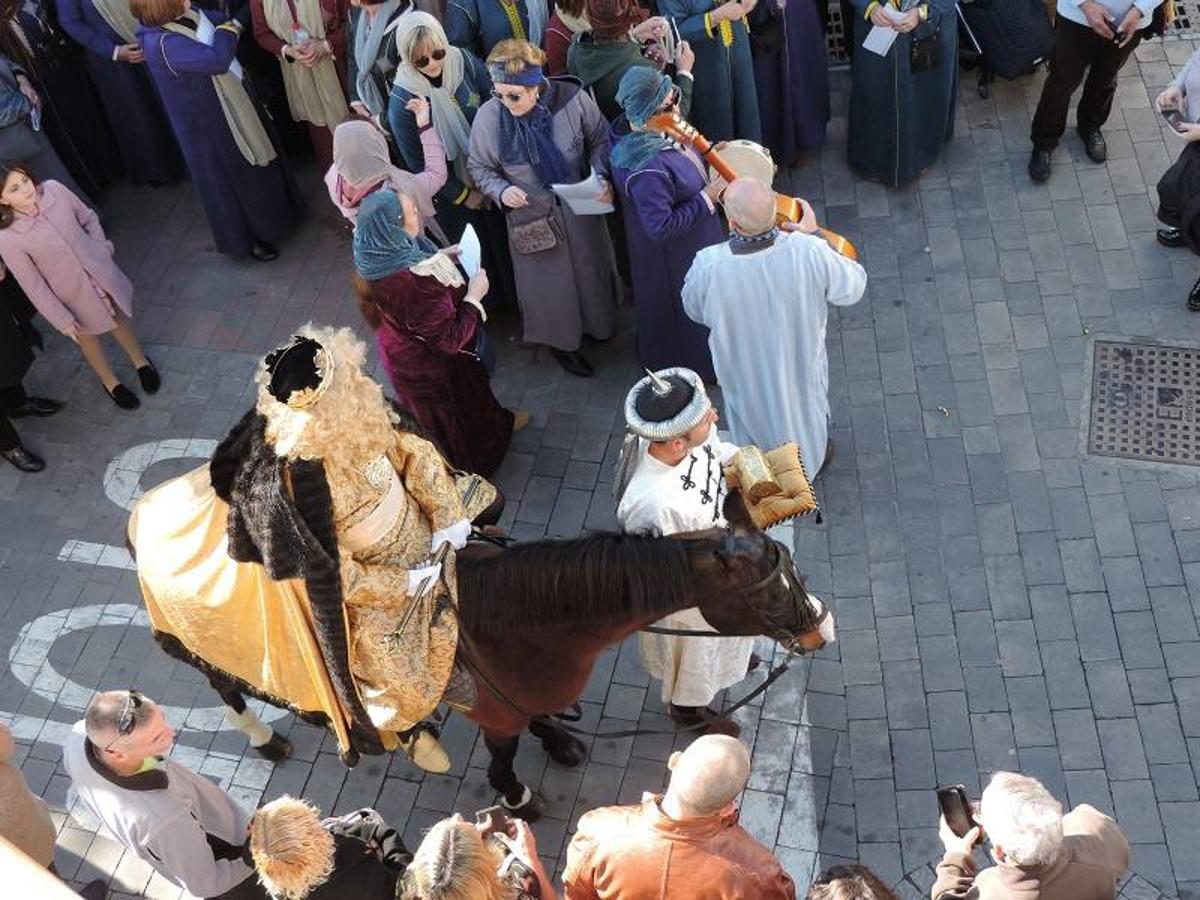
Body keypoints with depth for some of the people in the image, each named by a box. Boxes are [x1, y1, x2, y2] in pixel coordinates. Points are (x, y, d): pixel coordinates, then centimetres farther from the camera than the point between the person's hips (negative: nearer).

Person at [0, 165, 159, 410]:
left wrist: (103, 250, 0)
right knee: (88, 335, 24)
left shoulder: (53, 190, -21)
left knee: (119, 318, 26)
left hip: (101, 272, 3)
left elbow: (88, 218, -1)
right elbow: (33, 285, -19)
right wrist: (62, 320, -14)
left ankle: (140, 361, 56)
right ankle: (110, 382, 51)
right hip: (72, 293, -3)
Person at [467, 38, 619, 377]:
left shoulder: (571, 98, -22)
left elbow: (600, 139, -4)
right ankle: (560, 341, 42)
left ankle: (596, 322, 54)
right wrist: (501, 190, -23)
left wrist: (602, 176, -19)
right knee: (549, 282, 15)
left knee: (591, 270, 23)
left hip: (581, 208, 2)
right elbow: (479, 167, -5)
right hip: (533, 219, -1)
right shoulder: (488, 117, -21)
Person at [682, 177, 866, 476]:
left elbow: (695, 311, -13)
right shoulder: (808, 252, -35)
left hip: (746, 374, 0)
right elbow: (852, 289, -15)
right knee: (804, 411, 33)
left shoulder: (708, 265, -36)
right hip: (801, 367, 1)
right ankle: (812, 458, 62)